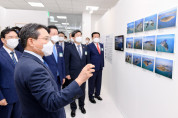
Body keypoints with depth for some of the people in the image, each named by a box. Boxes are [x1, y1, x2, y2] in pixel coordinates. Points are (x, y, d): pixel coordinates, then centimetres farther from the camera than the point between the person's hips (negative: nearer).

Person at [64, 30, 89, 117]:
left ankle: (81, 106, 38)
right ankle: (73, 108, 32)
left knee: (82, 91, 15)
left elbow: (87, 60, 10)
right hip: (73, 74, -3)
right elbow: (66, 62, -8)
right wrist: (67, 74, -10)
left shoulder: (85, 48, 6)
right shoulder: (69, 48, -8)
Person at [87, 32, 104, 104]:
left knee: (98, 82, 15)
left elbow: (102, 55, 13)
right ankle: (91, 96, 22)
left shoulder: (101, 45, 10)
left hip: (100, 68, 5)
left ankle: (97, 94, 33)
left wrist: (102, 65, 8)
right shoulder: (89, 46, -8)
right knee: (91, 83, 7)